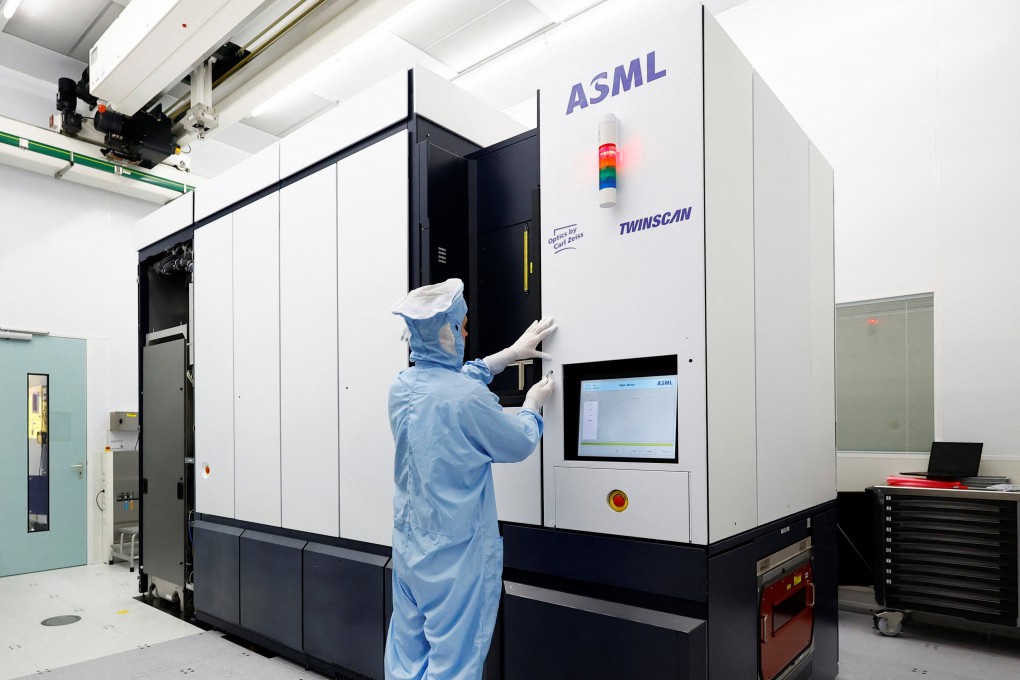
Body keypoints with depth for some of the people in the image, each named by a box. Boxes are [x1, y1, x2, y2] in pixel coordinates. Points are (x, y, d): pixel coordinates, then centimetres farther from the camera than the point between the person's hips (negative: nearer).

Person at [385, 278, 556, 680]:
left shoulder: (401, 387, -1)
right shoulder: (469, 399, -23)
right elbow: (520, 444, -7)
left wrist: (510, 354, 24)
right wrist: (533, 405, 12)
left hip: (408, 545, 7)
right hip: (457, 551, -7)